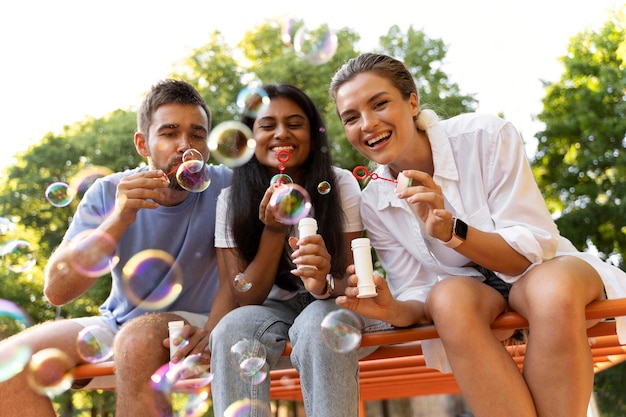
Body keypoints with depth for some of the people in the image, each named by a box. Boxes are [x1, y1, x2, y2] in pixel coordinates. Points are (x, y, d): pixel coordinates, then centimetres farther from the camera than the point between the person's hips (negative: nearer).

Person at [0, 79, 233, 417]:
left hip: (191, 324, -3)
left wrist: (212, 331, -34)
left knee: (139, 338, -37)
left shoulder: (225, 187, -10)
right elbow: (56, 291, -16)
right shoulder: (107, 193, -6)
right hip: (117, 322, 3)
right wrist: (118, 220, -30)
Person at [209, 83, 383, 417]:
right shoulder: (232, 201, -5)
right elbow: (245, 298, -7)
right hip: (272, 311, 1)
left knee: (319, 323, -35)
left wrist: (325, 285, -35)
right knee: (231, 329, -31)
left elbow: (352, 281, -10)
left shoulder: (341, 186, -8)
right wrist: (274, 230, -21)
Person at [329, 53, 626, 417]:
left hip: (548, 269, -2)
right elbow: (417, 295, -4)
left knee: (551, 290, -38)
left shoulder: (485, 136, -15)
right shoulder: (374, 204, -5)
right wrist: (396, 311, -28)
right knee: (450, 297, -34)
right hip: (468, 289, 2)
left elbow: (535, 250, -16)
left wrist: (451, 231, -32)